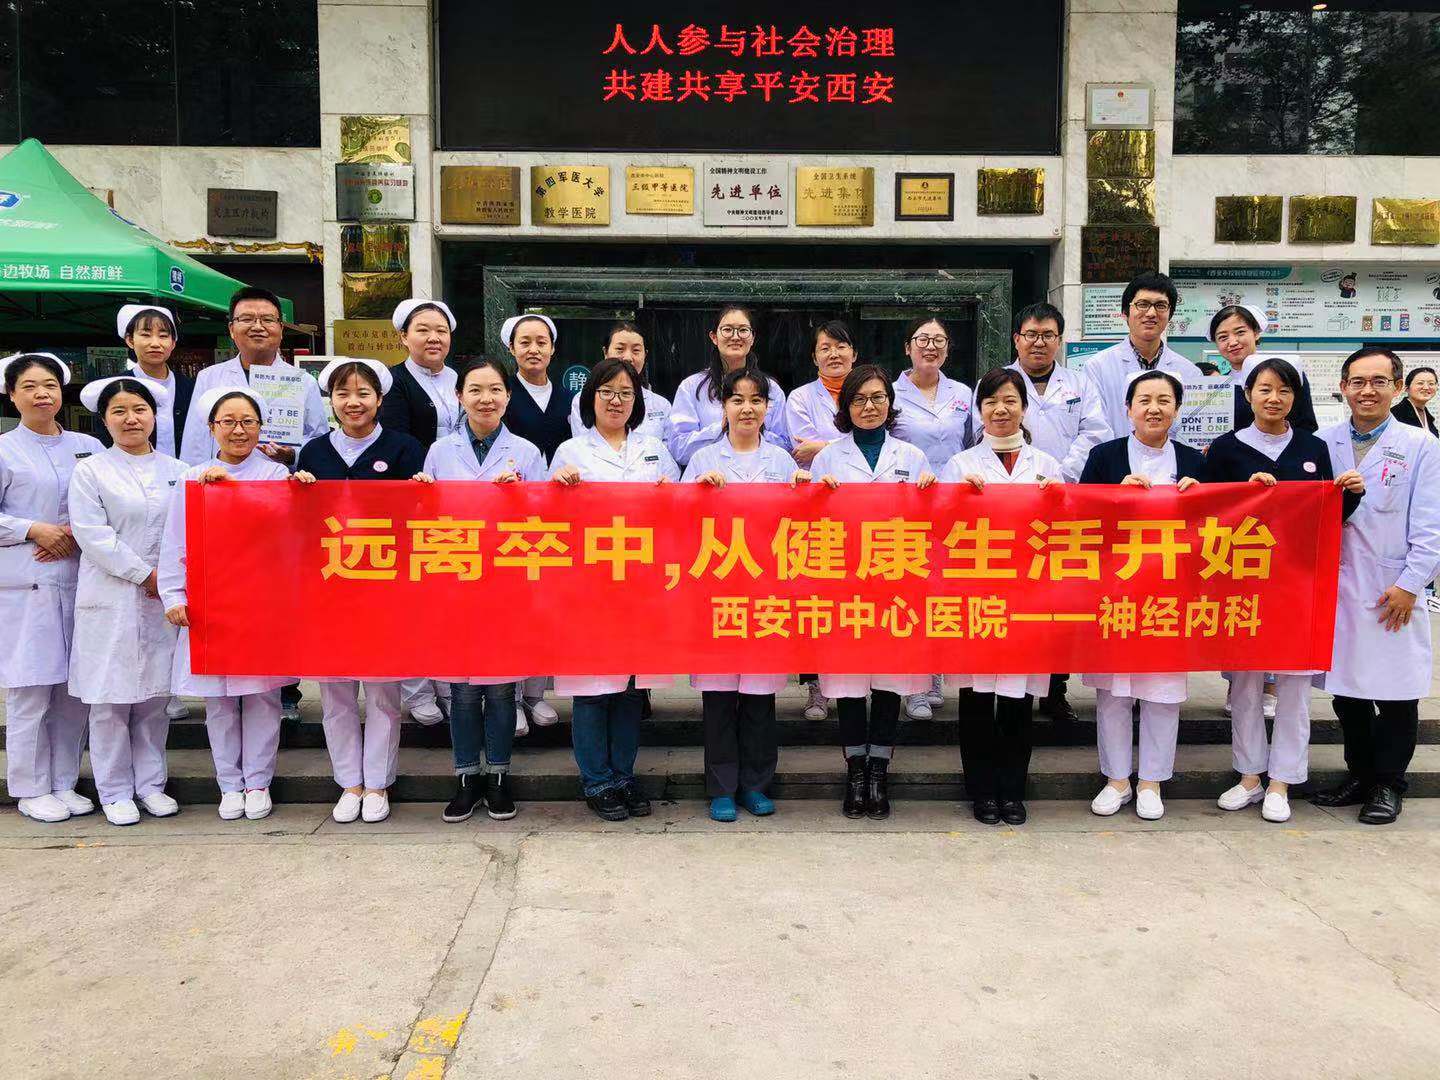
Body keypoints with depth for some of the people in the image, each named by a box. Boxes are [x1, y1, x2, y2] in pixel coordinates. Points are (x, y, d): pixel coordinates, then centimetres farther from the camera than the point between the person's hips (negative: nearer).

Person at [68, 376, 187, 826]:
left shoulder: (177, 471, 10)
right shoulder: (90, 471, 1)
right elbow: (92, 534, -8)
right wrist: (142, 574, -11)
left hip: (162, 599, 3)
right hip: (109, 600, -3)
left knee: (155, 694, 8)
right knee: (110, 698, 1)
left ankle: (150, 783, 20)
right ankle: (115, 792, 13)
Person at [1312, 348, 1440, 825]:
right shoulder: (1324, 443, 6)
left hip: (1392, 593, -3)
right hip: (1337, 588, 3)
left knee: (1396, 694, 4)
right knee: (1346, 689, 11)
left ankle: (1388, 785, 19)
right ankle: (1359, 774, 27)